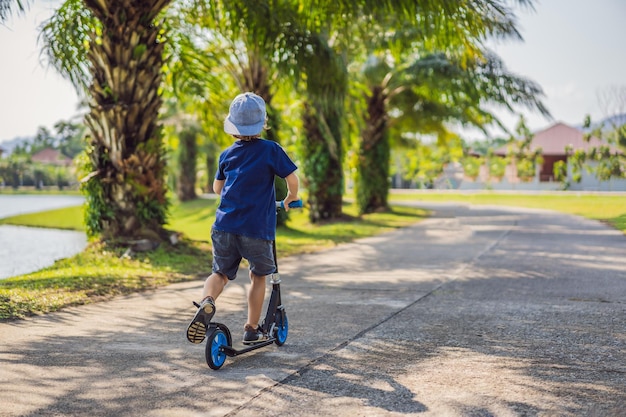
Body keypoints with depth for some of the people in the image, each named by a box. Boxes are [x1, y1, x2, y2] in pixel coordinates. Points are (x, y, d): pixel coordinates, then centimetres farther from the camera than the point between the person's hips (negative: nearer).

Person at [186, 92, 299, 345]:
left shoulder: (227, 154, 12)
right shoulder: (270, 150, -3)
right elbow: (292, 179, -5)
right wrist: (291, 199, 16)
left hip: (224, 225, 3)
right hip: (257, 229, -3)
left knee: (221, 273, 15)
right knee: (259, 276, 17)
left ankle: (206, 302, -16)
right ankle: (252, 330, 21)